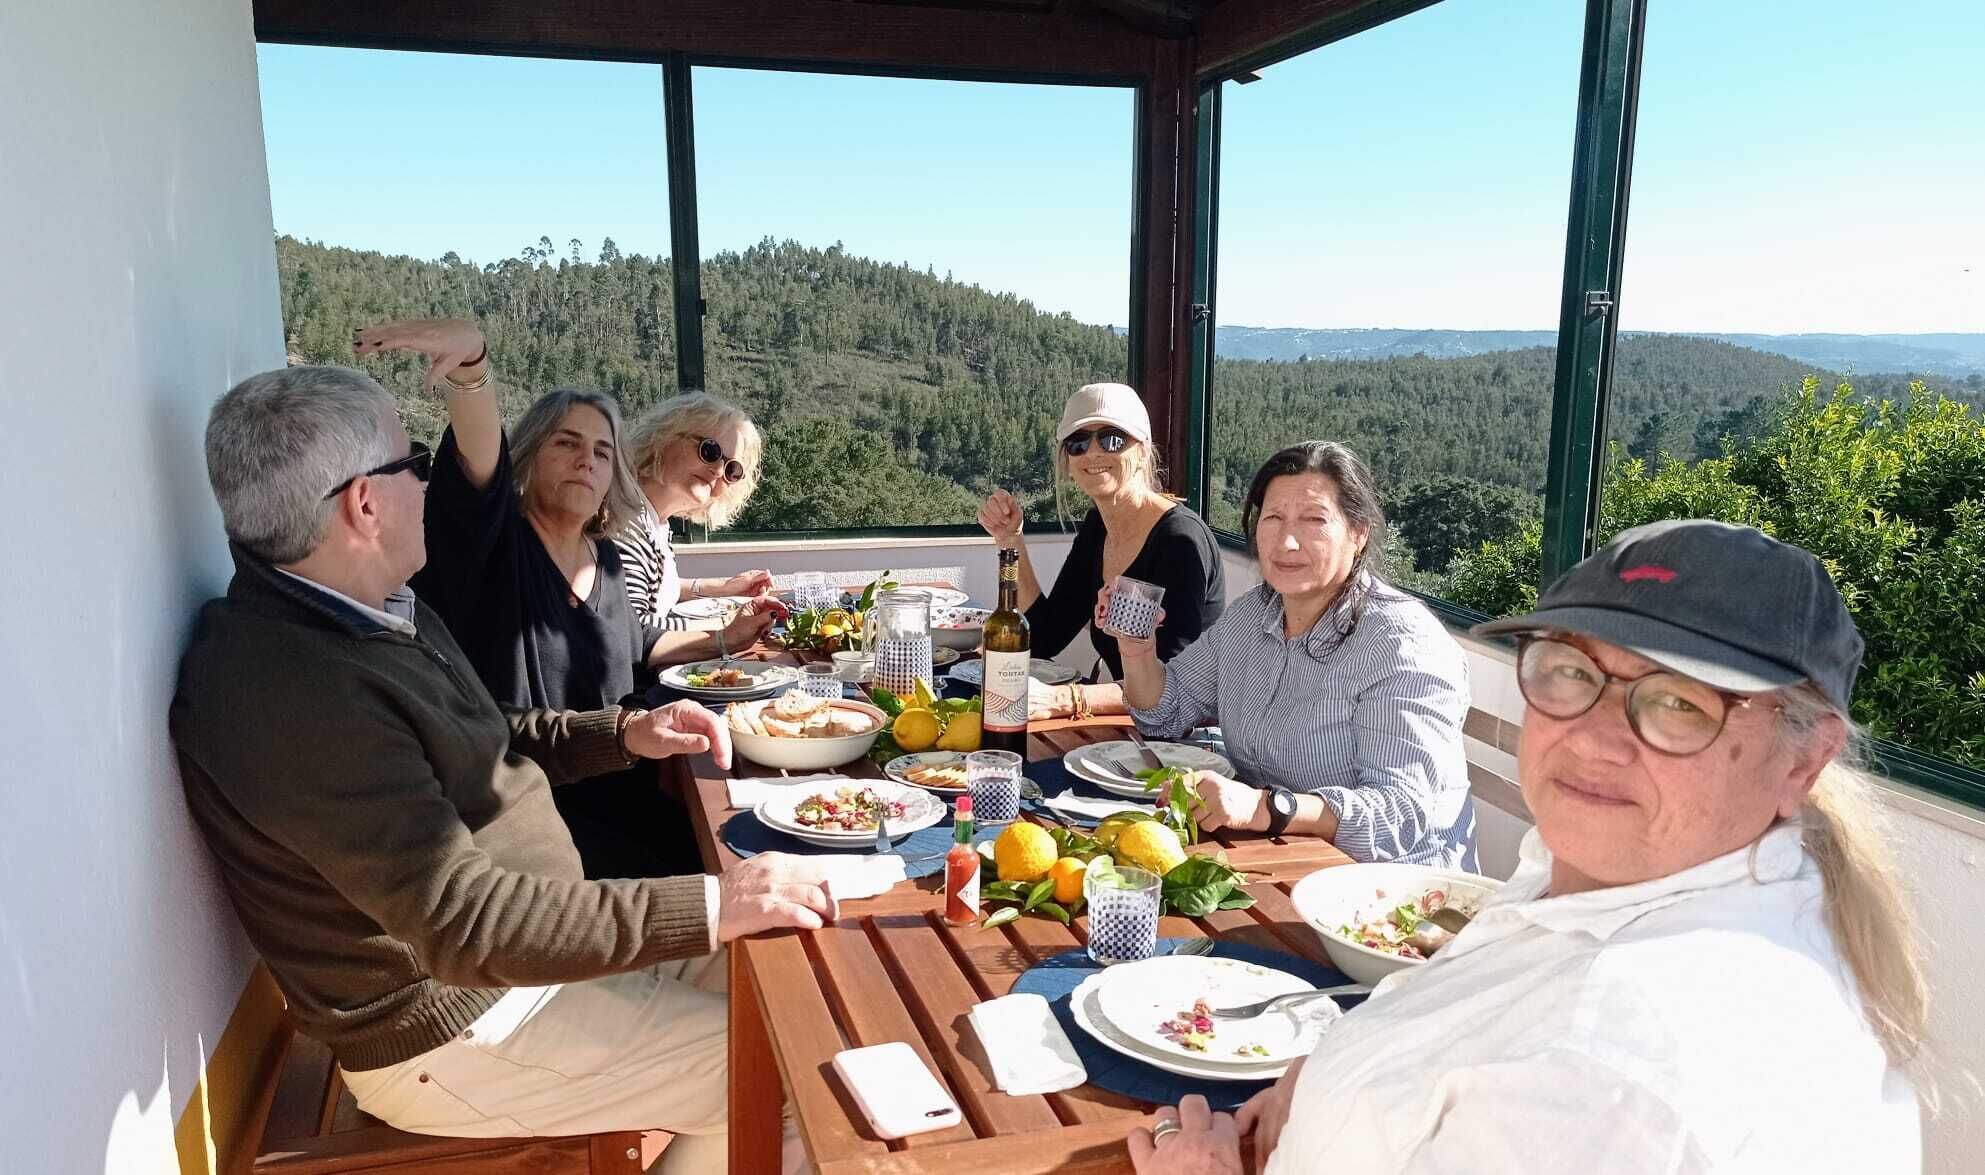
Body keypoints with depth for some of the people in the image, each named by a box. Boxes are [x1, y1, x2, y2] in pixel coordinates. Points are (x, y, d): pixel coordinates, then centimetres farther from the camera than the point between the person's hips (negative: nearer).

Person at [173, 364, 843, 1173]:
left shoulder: (380, 613, 3)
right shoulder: (286, 688, -30)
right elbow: (461, 918, -32)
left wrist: (623, 733, 3)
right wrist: (713, 907, -30)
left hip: (529, 941, 10)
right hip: (453, 1032, -9)